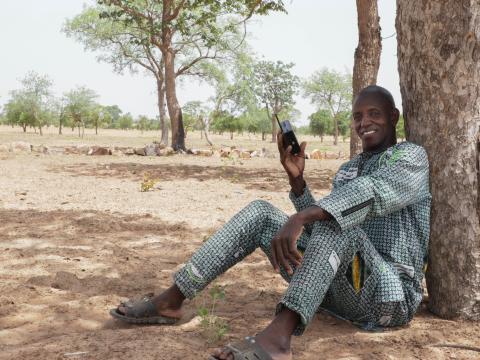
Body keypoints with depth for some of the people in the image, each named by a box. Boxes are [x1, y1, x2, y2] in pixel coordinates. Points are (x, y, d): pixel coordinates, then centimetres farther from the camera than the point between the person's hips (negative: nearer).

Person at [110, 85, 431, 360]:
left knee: (337, 220, -35)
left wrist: (299, 219, -41)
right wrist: (296, 179, 0)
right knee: (260, 212, -5)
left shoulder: (411, 156, -3)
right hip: (339, 287, 6)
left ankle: (279, 334, -51)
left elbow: (372, 192, -27)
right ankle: (170, 301, -9)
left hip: (388, 294, -6)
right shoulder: (347, 170, 20)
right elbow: (320, 232, 14)